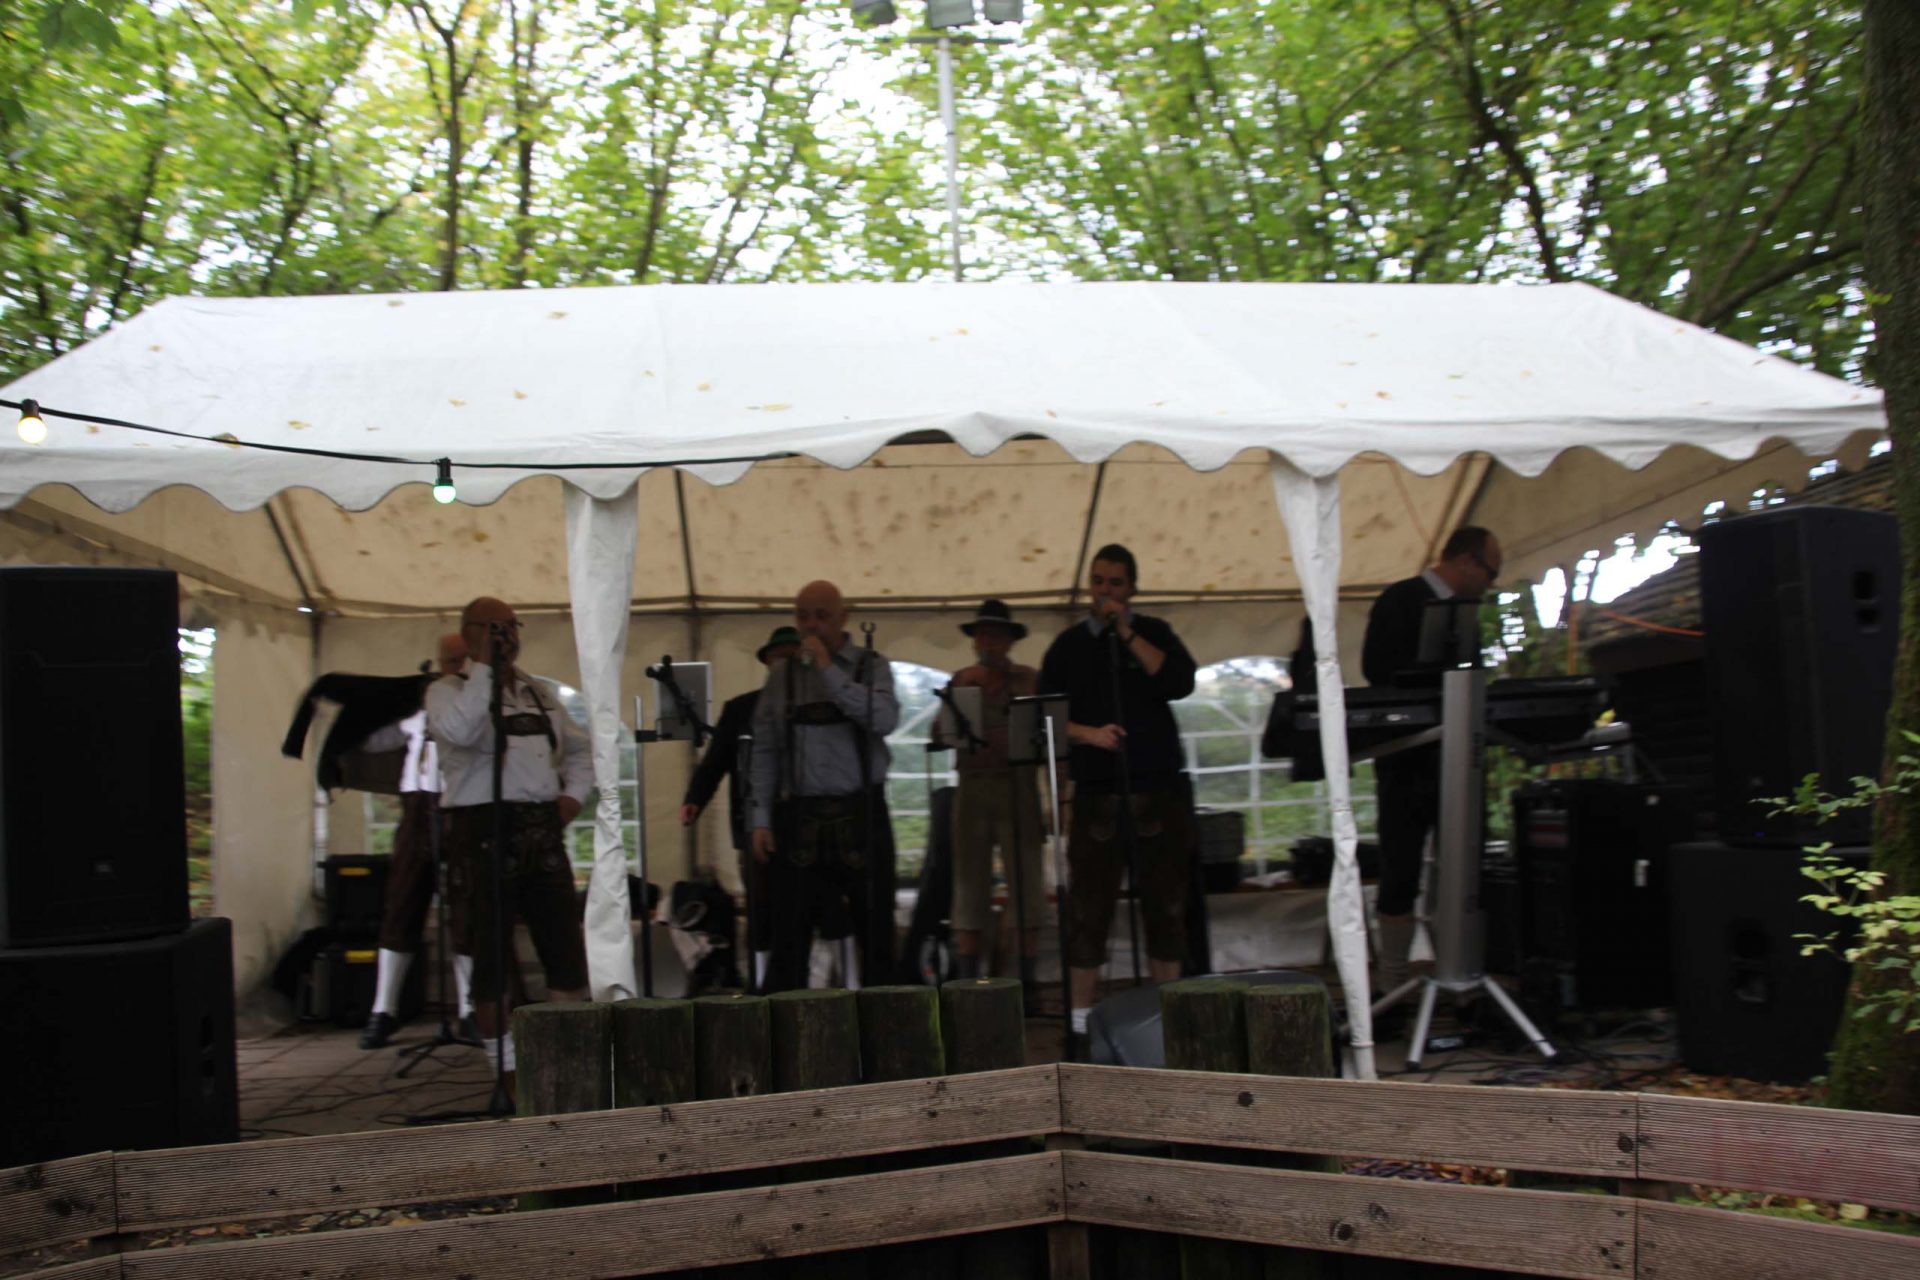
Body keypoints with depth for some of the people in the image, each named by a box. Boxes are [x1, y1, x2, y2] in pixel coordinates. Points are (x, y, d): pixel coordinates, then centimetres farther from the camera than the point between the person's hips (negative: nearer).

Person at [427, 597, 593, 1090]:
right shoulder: (448, 690, 1)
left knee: (566, 951, 3)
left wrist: (573, 794, 10)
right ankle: (508, 1074, 10)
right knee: (492, 955, -1)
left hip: (543, 831, 5)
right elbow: (460, 731, -22)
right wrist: (483, 666, -15)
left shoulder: (541, 692, 19)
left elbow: (579, 749, 28)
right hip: (485, 831, -5)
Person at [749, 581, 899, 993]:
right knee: (790, 932, -1)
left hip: (860, 814, -1)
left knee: (875, 927, 4)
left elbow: (884, 720, -14)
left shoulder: (871, 667, 5)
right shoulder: (781, 676, 11)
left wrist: (829, 672, -12)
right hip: (798, 816, 1)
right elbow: (764, 751, 9)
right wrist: (762, 819, 2)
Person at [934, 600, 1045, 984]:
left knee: (1026, 881, -4)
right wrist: (959, 693, -6)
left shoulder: (1030, 680, 5)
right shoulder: (960, 681, 12)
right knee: (970, 883, 2)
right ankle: (967, 981, 6)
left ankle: (1028, 979, 2)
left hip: (1018, 789, -2)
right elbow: (940, 735, 4)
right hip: (972, 790, 2)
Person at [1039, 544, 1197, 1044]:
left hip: (1159, 787, 1)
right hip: (1096, 791, 0)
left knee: (1165, 900, 4)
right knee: (1088, 903, -2)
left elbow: (1180, 683, -8)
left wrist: (1127, 634, -9)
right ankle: (1081, 1012, 4)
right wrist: (1090, 734, -13)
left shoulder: (1153, 633, 10)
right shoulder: (1069, 645, 9)